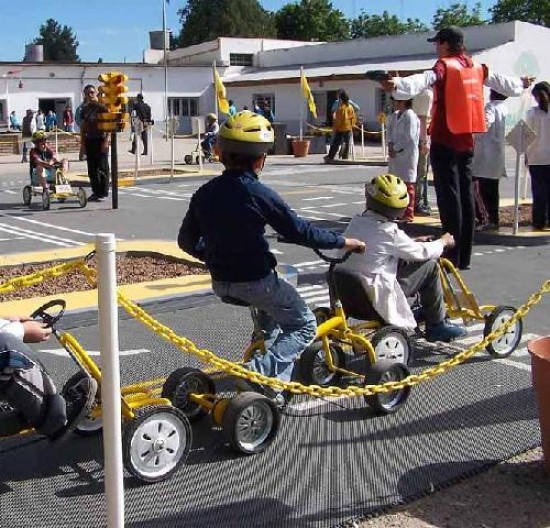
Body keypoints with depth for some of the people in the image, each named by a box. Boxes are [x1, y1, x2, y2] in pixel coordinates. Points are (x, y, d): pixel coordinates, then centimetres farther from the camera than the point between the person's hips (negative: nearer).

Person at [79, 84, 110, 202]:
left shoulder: (102, 107, -5)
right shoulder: (85, 109, 12)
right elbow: (83, 127, 16)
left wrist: (106, 141, -13)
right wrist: (82, 142, 10)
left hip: (101, 140, -6)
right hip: (89, 140, 6)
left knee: (102, 168, -3)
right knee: (92, 168, 7)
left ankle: (104, 193, 2)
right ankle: (95, 192, 15)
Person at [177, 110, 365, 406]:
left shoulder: (204, 194, 1)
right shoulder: (259, 194, -17)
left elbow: (187, 241, 9)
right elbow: (300, 232, -14)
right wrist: (342, 242, -1)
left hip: (221, 283, 7)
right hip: (255, 281, -7)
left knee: (273, 311, 33)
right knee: (304, 326, 12)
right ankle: (263, 369, -9)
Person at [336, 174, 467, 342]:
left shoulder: (356, 223, 4)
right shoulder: (388, 232, -19)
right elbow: (422, 252, -8)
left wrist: (413, 242, 22)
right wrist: (443, 242, 11)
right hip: (377, 298, -8)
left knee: (404, 260, 26)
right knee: (430, 266, 1)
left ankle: (425, 310, 38)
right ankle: (437, 325, 13)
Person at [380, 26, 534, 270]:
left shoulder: (445, 66, -8)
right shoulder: (477, 67, 12)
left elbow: (424, 80, -29)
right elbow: (502, 82, 27)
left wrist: (397, 84, -46)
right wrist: (521, 83, 49)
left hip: (445, 140, -7)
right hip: (466, 140, 7)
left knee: (449, 196, -6)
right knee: (466, 194, 10)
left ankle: (452, 257, -7)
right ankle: (464, 257, 16)